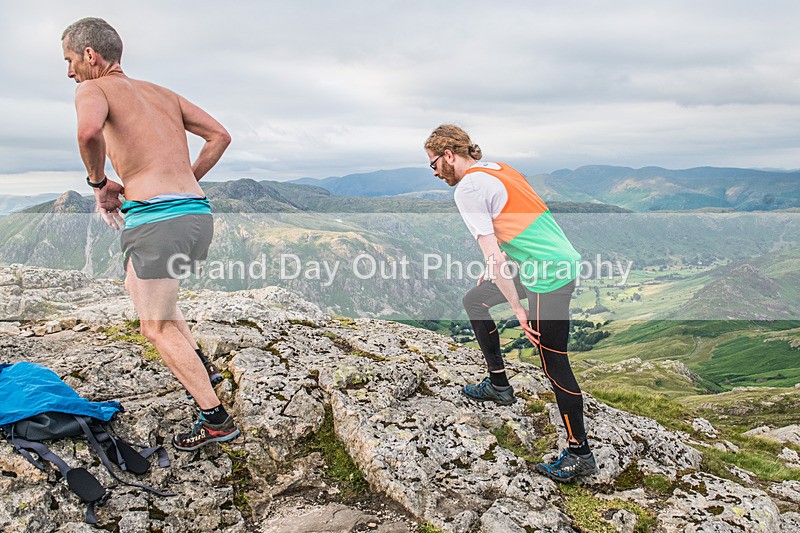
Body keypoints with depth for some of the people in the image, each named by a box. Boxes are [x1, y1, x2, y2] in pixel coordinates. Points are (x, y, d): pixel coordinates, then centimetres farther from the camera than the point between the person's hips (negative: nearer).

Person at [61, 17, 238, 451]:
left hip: (159, 219, -8)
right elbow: (220, 135, 20)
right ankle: (200, 365, 27)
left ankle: (215, 419, 5)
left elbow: (89, 130, -21)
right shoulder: (163, 93, 23)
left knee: (156, 328, 5)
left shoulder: (93, 89, 3)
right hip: (199, 214, 8)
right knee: (138, 284, 32)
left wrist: (98, 182, -3)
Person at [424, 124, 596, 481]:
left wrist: (517, 308, -16)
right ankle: (498, 385, 29)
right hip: (561, 260, 10)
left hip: (548, 276, -10)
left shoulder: (468, 188, -15)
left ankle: (579, 454, 13)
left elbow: (492, 254, -20)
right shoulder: (498, 169, 14)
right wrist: (494, 274, 29)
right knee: (474, 301, 21)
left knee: (554, 366, 0)